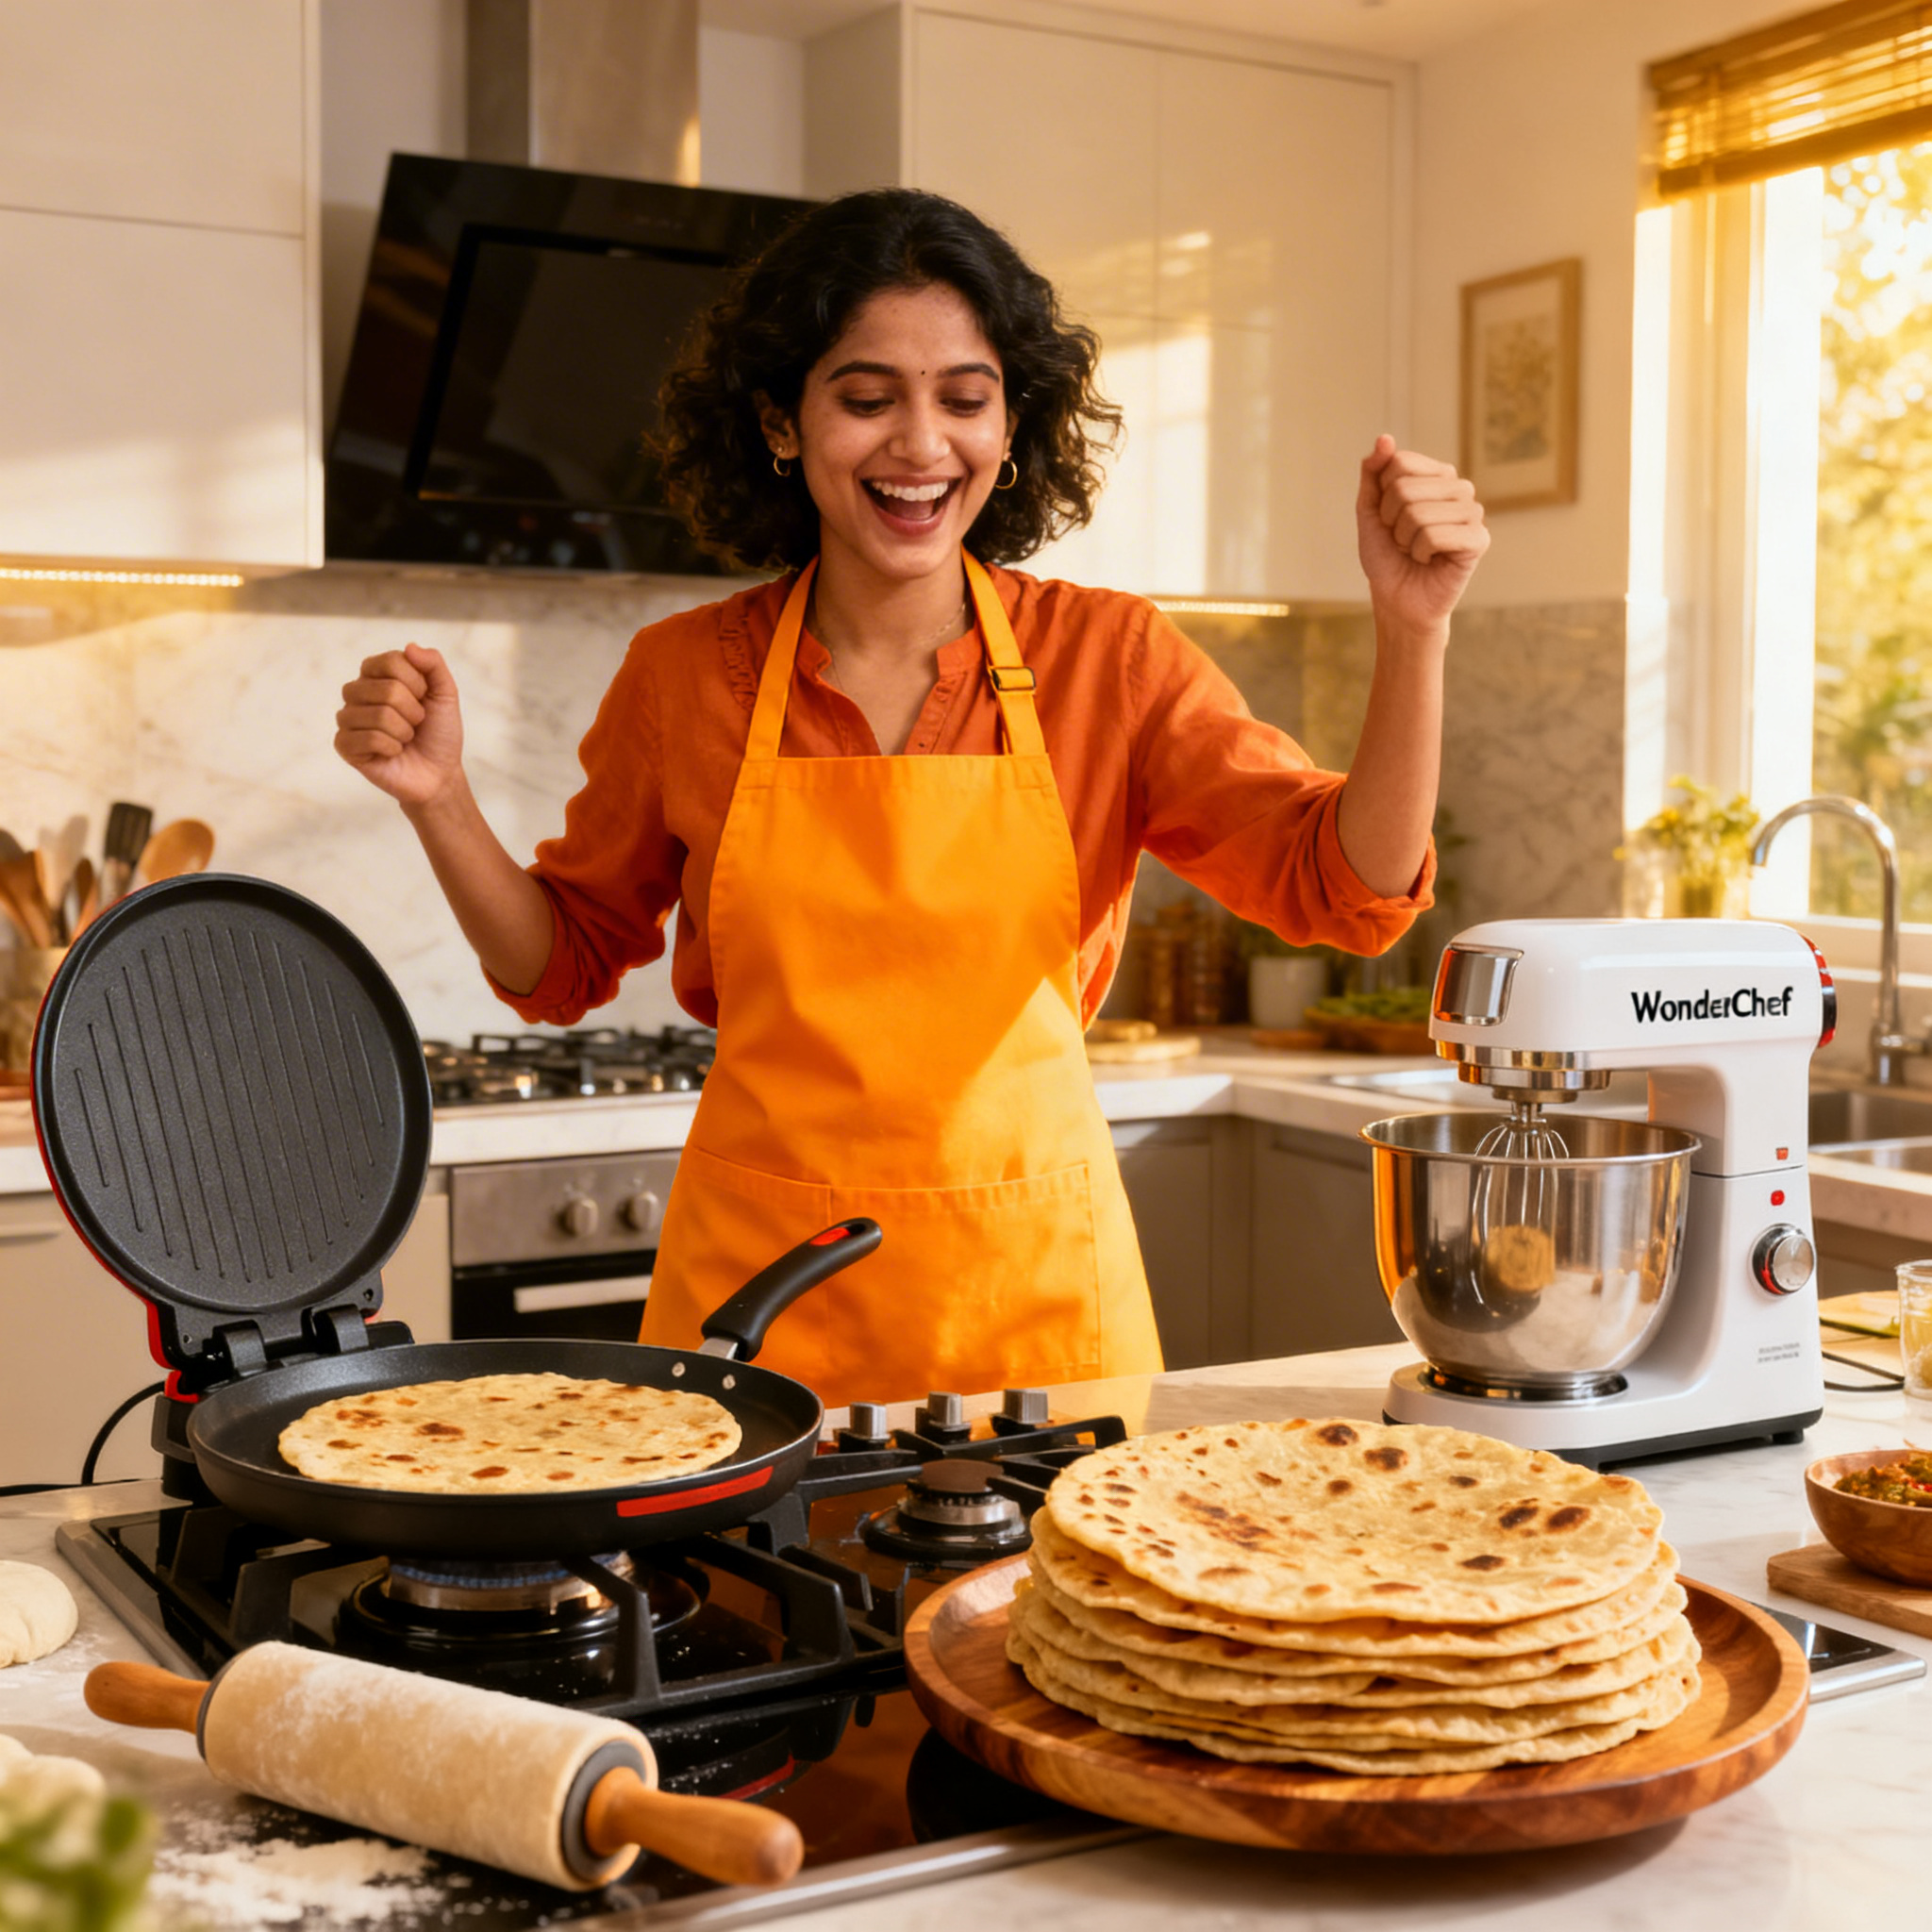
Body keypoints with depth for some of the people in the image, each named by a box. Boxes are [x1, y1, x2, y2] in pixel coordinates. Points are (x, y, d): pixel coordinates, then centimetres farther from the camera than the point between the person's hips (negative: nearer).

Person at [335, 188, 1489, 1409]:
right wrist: (438, 799, -6)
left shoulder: (1108, 660, -2)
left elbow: (1349, 889, -9)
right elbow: (562, 965, 11)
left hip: (1035, 1294, 0)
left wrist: (1411, 633, -22)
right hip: (757, 1289, 1)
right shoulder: (684, 677, 0)